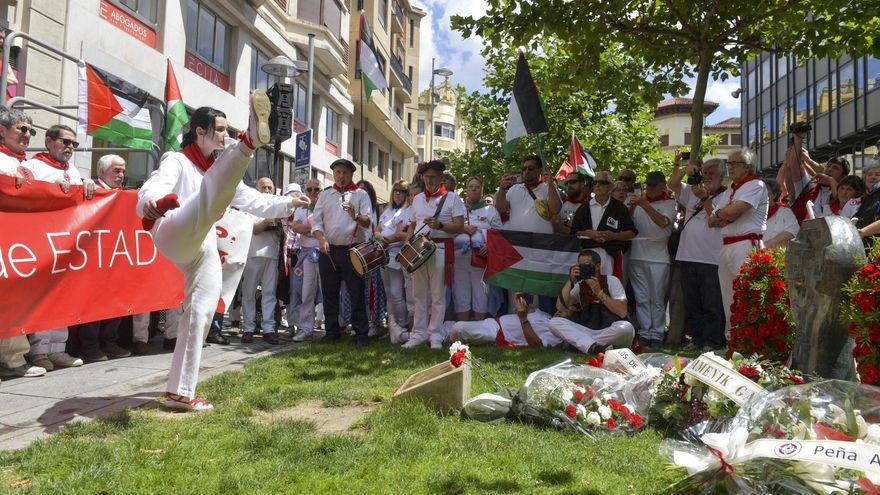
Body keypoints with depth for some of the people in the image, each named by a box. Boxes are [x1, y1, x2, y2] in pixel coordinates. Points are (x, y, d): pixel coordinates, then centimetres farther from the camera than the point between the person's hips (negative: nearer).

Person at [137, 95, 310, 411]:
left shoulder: (215, 171, 30)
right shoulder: (177, 161, 7)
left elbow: (253, 201, 31)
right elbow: (154, 188, -15)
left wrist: (288, 204, 23)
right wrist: (150, 202, -39)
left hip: (204, 251, 8)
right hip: (175, 237, -7)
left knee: (200, 316, 3)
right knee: (214, 186, -32)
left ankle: (179, 392, 11)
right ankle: (251, 140, -61)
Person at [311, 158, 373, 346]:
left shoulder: (361, 194, 4)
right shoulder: (325, 195, 14)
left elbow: (368, 222, -6)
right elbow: (316, 220, 8)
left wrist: (356, 216, -28)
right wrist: (321, 239, -9)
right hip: (328, 250, 3)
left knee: (356, 293, -1)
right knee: (329, 293, 7)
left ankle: (361, 332, 5)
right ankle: (332, 331, 18)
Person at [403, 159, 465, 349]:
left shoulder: (451, 198, 0)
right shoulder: (417, 199, 16)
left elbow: (459, 226, -5)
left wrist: (440, 225, -21)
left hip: (440, 249, -5)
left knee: (437, 296, 0)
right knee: (419, 295, 8)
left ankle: (435, 335, 7)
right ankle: (419, 333, 14)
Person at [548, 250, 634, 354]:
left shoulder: (611, 281, 4)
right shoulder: (579, 286, 14)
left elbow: (622, 312, -9)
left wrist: (599, 292, -13)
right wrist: (570, 281, -11)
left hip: (610, 332, -2)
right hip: (586, 331, 2)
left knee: (626, 328, -36)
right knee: (554, 323, -18)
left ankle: (574, 342, -25)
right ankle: (593, 348, -35)